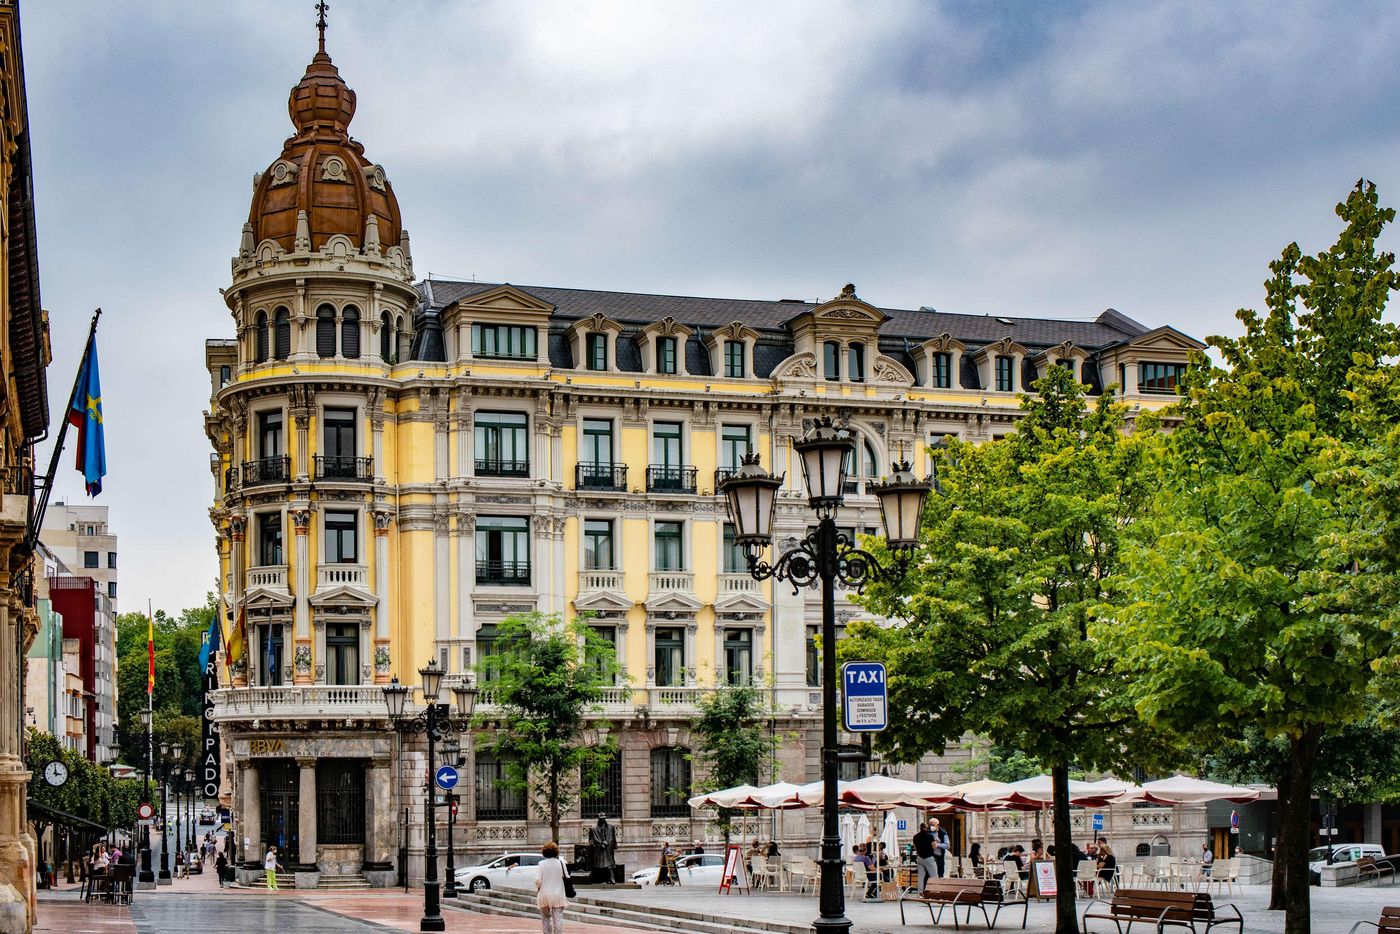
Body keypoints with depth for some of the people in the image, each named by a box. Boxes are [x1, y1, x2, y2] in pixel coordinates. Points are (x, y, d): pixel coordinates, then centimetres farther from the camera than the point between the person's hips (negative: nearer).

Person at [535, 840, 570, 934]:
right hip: (558, 894, 0)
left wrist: (538, 888, 11)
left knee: (545, 918, 15)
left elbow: (538, 880, -10)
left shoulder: (542, 864, -8)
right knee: (558, 918, 2)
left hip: (545, 894, 0)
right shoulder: (561, 863, -4)